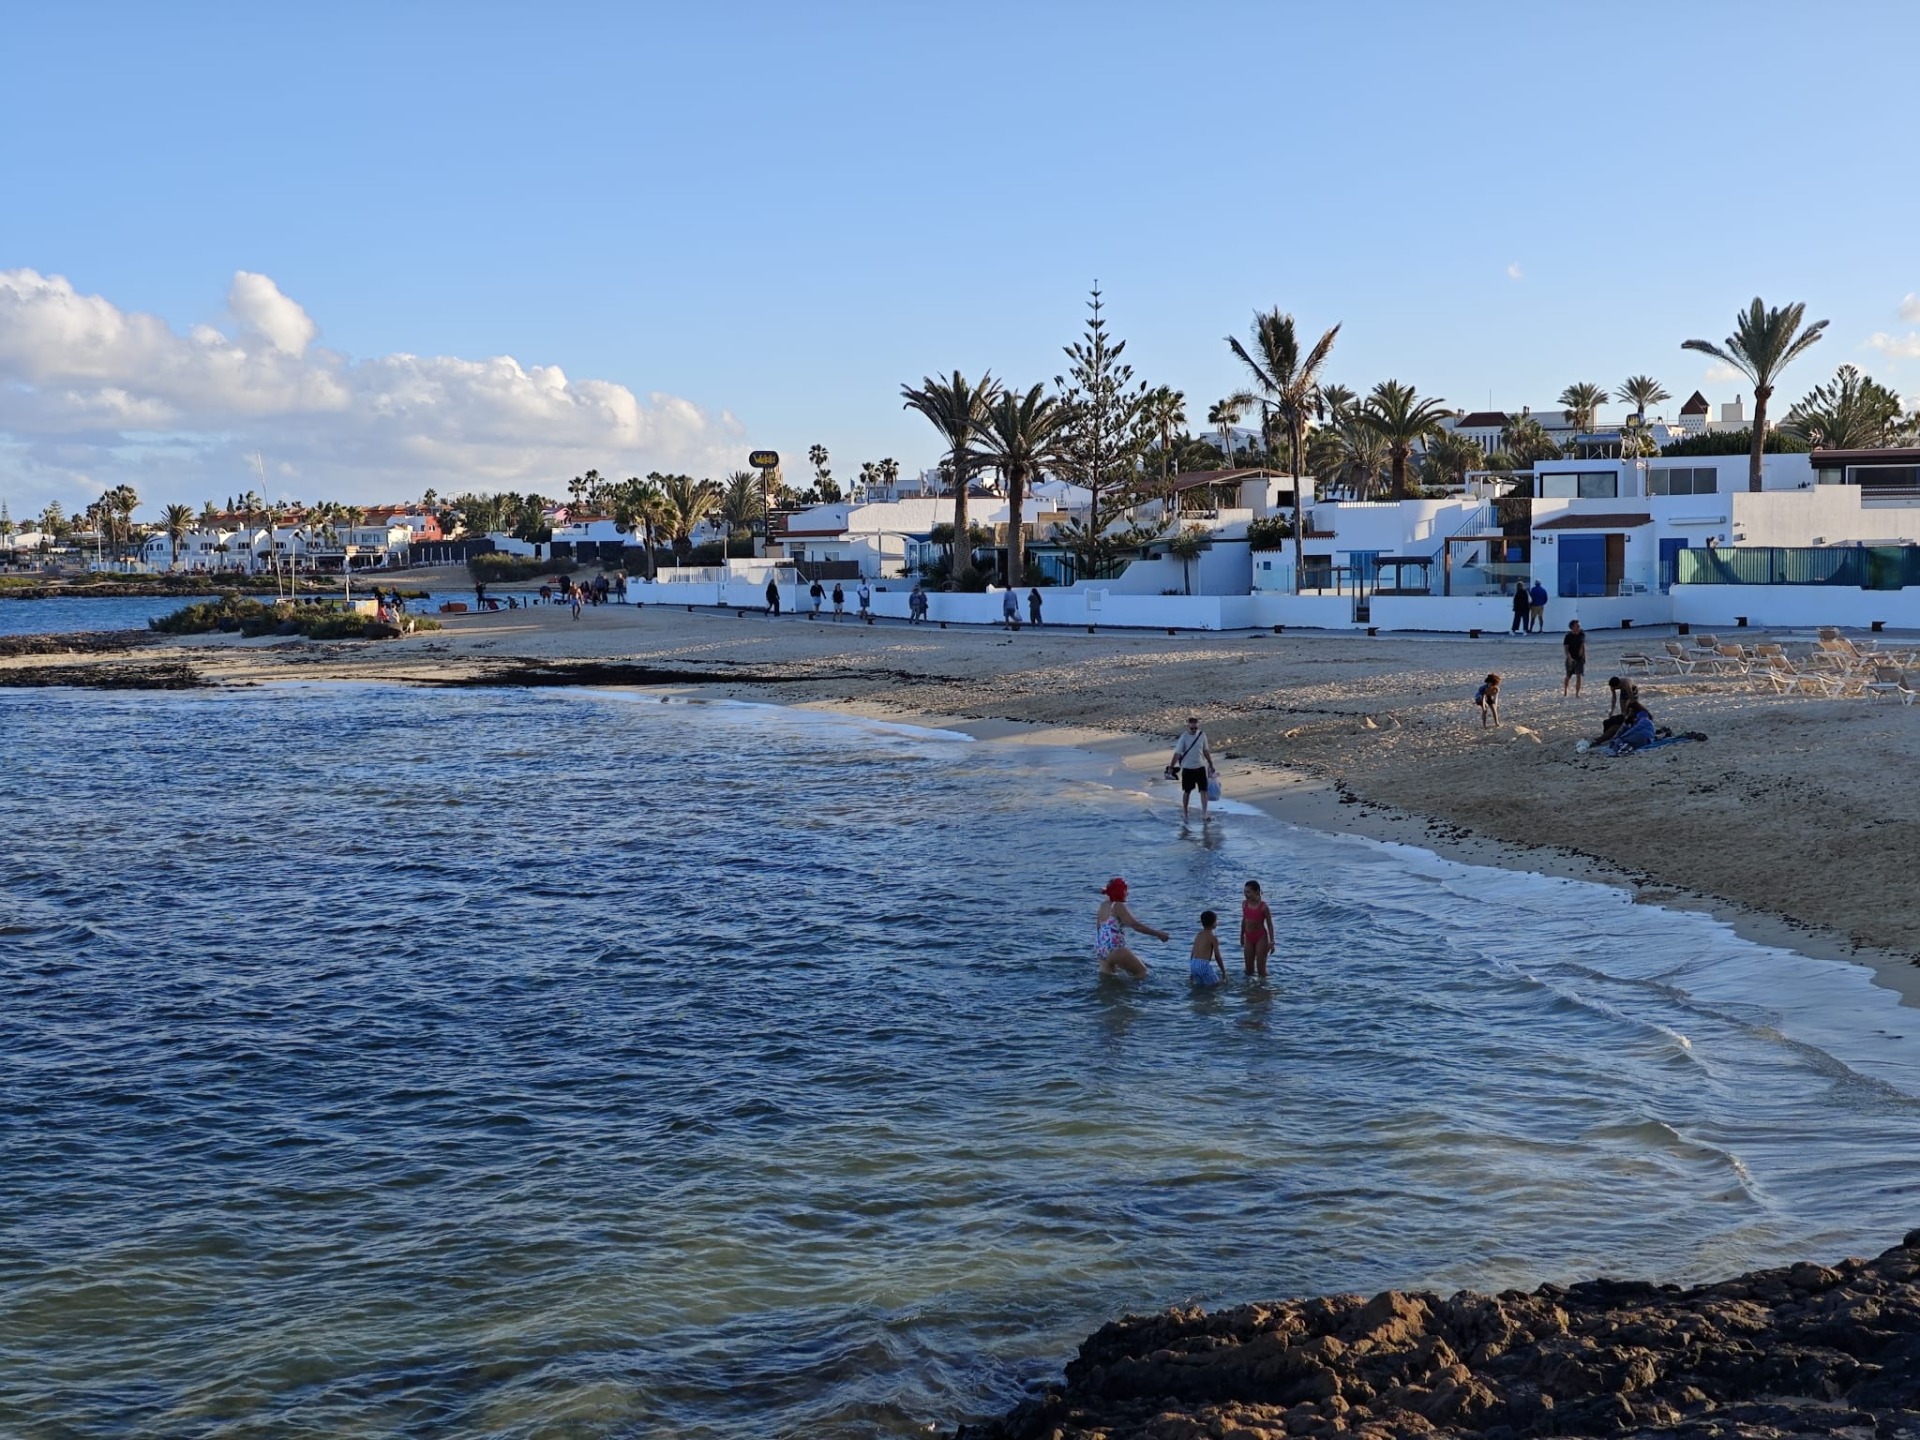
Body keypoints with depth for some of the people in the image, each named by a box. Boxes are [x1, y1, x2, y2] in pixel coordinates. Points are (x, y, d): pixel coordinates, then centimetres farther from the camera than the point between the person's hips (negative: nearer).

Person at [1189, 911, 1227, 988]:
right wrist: (1224, 972, 7)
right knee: (1215, 985, 3)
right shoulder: (1213, 938, -2)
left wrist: (1191, 972, 28)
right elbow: (1217, 956, -2)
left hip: (1193, 964, 7)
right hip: (1204, 964, -7)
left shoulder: (1198, 935, 18)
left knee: (1200, 985, 21)